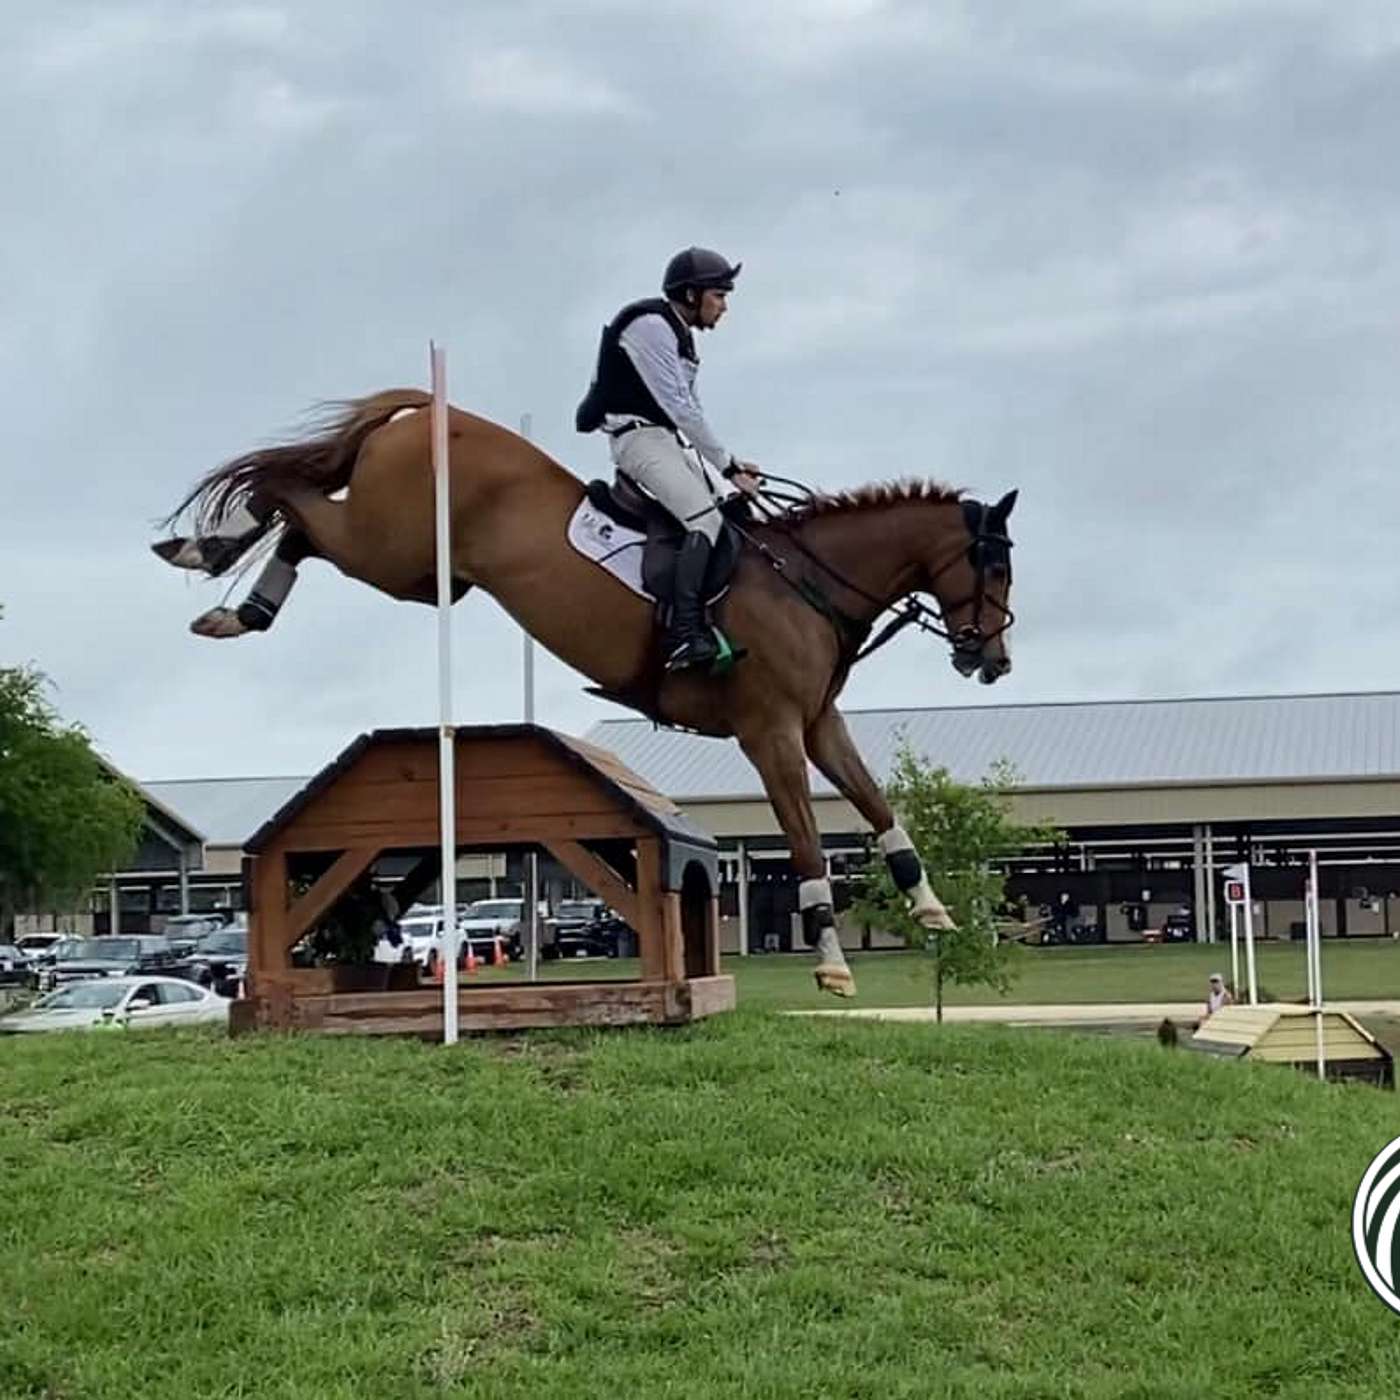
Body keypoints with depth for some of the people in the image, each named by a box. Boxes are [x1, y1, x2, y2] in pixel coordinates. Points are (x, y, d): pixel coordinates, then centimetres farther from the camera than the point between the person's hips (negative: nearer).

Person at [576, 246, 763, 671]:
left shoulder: (679, 333, 18)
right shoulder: (650, 326, -13)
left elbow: (689, 409, 19)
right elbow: (680, 408, -19)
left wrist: (731, 462, 7)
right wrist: (728, 466, -17)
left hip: (671, 440, 11)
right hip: (638, 436, -11)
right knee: (706, 520, -27)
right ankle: (684, 637, -38)